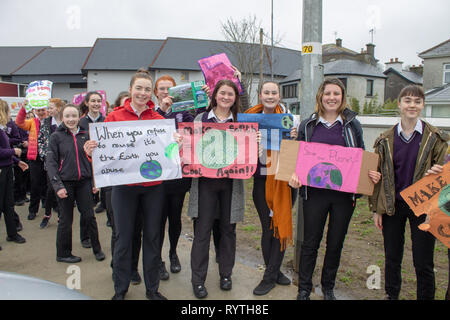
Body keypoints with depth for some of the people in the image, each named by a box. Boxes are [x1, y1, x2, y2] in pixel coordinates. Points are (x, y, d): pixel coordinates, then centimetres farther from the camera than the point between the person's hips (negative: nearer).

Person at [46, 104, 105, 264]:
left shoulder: (85, 135, 7)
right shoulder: (56, 136, -2)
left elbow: (92, 159, 13)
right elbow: (50, 162, -5)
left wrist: (94, 181, 7)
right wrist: (57, 185, -14)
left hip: (84, 182, 3)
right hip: (65, 183, -2)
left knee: (89, 216, 6)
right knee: (66, 219, 7)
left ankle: (97, 249, 22)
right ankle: (63, 253, 24)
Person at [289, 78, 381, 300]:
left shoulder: (352, 125, 5)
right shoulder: (307, 125, 4)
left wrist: (371, 175, -7)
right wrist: (294, 176, -9)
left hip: (344, 193, 1)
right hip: (314, 192, -1)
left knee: (336, 243, 12)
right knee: (310, 242, 7)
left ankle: (328, 288, 33)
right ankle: (303, 289, 24)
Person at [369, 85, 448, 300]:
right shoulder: (385, 139, 2)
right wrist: (376, 209, 3)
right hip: (392, 206, 2)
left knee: (423, 262, 4)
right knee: (392, 258, 13)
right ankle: (391, 295, 32)